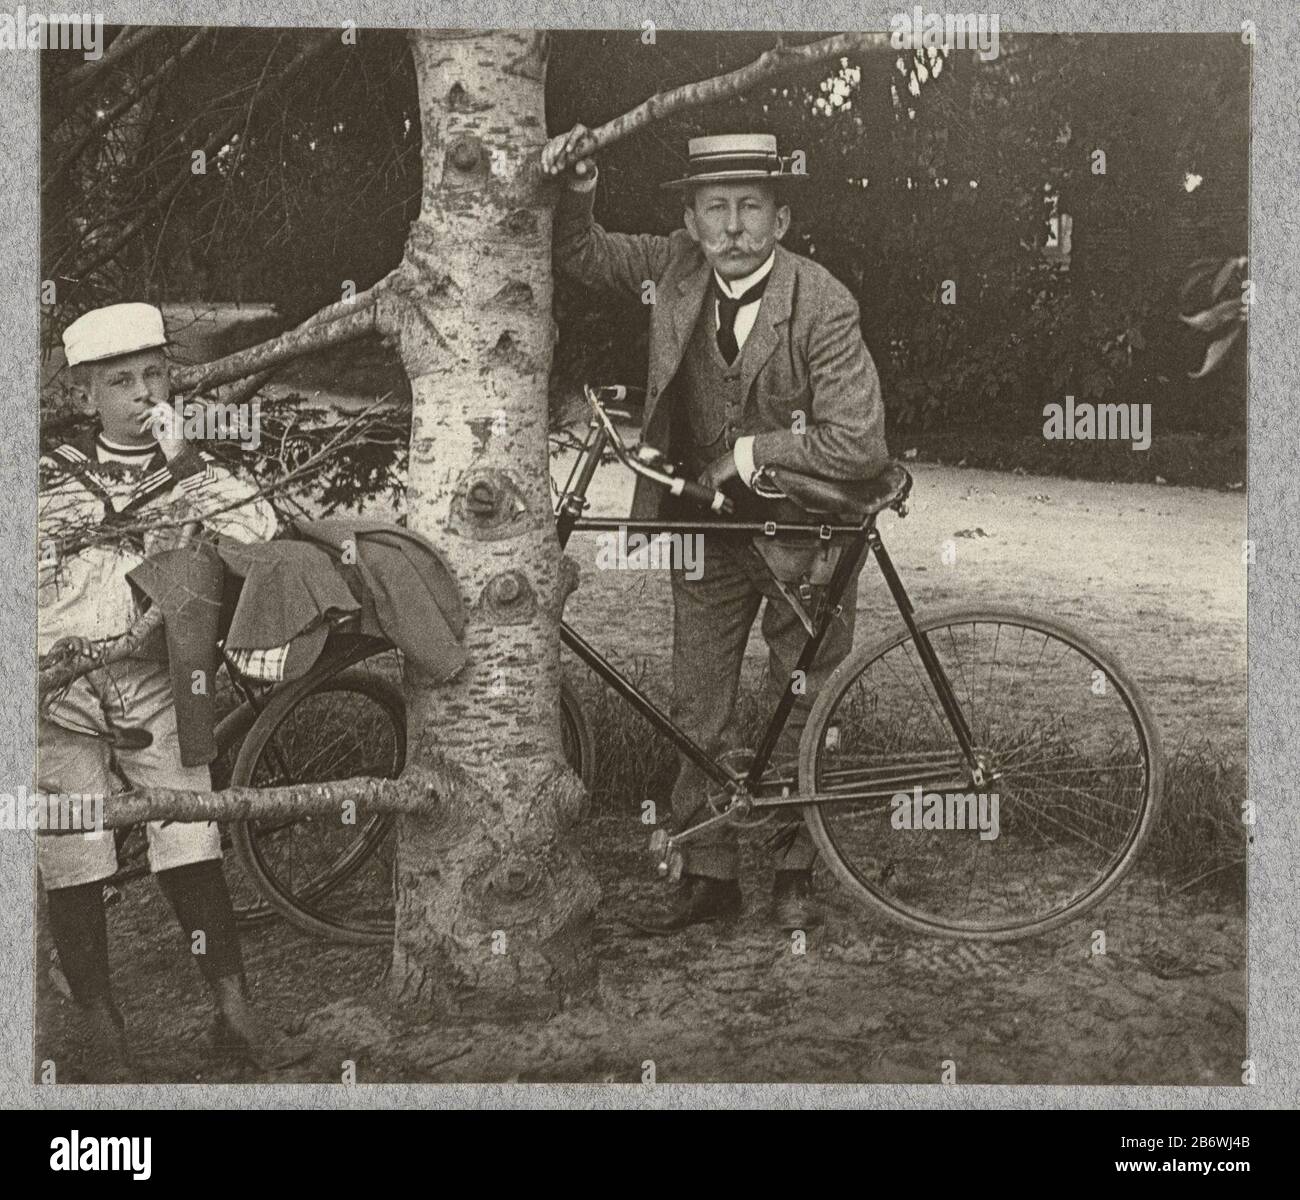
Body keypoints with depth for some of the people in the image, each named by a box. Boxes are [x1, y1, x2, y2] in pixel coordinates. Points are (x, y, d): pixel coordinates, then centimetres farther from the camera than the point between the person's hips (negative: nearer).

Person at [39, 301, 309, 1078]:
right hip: (60, 697, 0)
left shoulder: (190, 474, 8)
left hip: (153, 691, 0)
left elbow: (259, 533, -10)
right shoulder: (50, 480, 7)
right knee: (73, 871, 0)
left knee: (191, 851, -6)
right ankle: (104, 1036, 13)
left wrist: (184, 458, -15)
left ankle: (236, 1012, 6)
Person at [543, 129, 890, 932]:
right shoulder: (676, 269, -7)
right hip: (706, 526, 4)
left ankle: (795, 872, 25)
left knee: (804, 711, 10)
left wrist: (749, 453, -19)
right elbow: (581, 254, 4)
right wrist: (576, 192, -18)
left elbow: (858, 444, -24)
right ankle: (709, 876, 19)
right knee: (698, 711, 7)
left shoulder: (823, 304, -20)